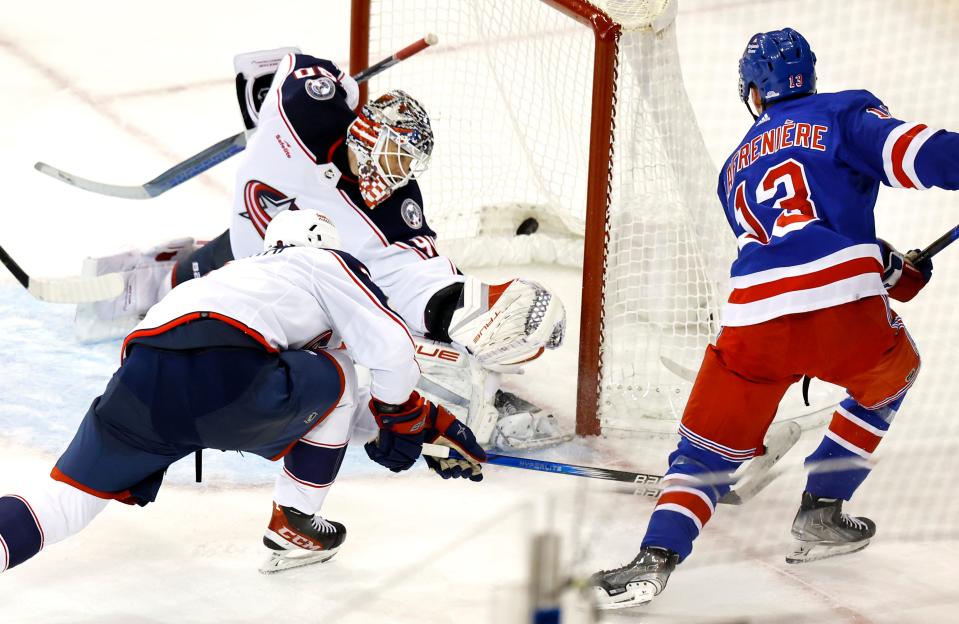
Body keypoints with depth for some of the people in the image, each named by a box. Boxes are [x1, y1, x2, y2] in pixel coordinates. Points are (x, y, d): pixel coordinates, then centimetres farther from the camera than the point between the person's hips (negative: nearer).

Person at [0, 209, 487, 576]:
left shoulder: (246, 273, 45)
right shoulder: (326, 264, 25)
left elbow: (328, 406, 48)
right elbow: (390, 347, 10)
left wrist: (424, 416, 49)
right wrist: (402, 421, 30)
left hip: (141, 378, 6)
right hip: (224, 375, -6)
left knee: (67, 497, 12)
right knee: (333, 375, 22)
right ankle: (292, 526, 23)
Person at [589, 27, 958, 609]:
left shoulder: (736, 166, 29)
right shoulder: (844, 113, 14)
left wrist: (890, 266, 36)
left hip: (753, 319, 3)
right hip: (843, 307, -2)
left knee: (710, 446, 13)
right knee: (891, 376, 30)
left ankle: (656, 557, -10)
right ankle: (820, 512, 25)